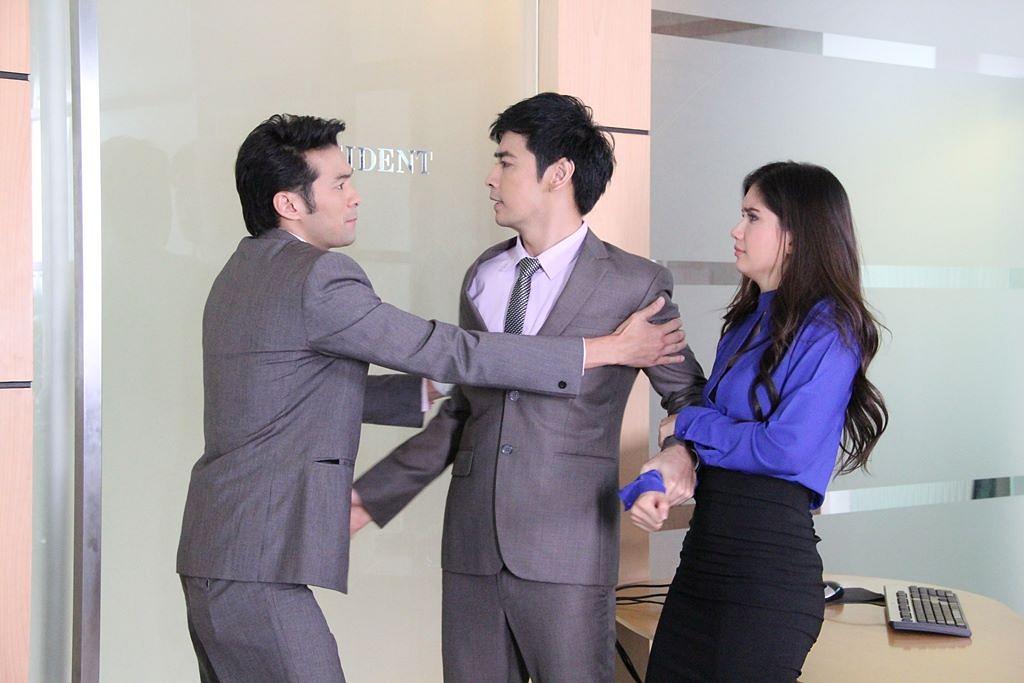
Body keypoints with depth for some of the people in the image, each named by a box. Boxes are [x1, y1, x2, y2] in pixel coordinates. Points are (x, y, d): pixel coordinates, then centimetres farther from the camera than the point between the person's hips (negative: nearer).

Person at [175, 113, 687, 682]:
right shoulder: (316, 278, -15)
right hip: (260, 570, -10)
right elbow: (450, 351, -14)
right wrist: (607, 350, -9)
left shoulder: (244, 272, 16)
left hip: (215, 555, 10)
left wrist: (437, 393, 21)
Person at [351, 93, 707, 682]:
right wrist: (375, 493, 18)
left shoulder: (636, 285, -3)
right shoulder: (482, 277, 13)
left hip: (567, 551, -5)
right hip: (473, 545, 5)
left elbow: (687, 392, 7)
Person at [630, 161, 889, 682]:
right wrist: (665, 467, -7)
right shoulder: (747, 321, 16)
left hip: (770, 557, -8)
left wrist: (689, 423, -5)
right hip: (705, 546, 8)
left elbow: (786, 450, -19)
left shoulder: (829, 330, -10)